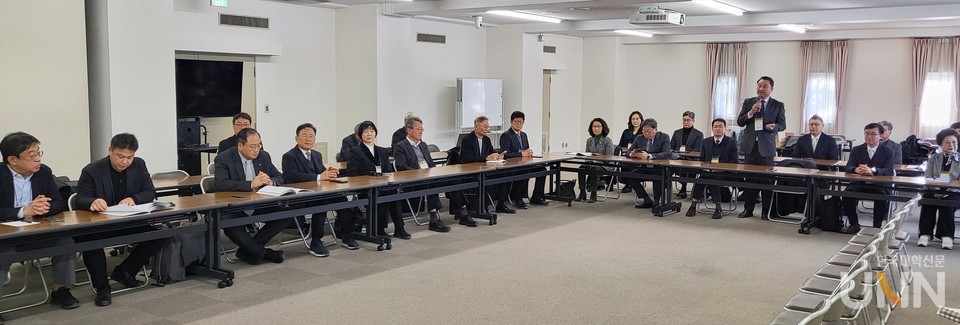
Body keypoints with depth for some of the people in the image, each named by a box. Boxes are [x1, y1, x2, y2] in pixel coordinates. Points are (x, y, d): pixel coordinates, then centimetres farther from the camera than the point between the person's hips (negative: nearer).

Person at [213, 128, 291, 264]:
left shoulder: (263, 156, 8)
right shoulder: (223, 159, -8)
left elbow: (279, 177, 11)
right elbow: (221, 184, -22)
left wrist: (271, 182, -15)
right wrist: (251, 184, -29)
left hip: (259, 206, 5)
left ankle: (246, 249, -8)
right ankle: (262, 252, -14)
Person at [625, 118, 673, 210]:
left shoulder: (664, 137, -6)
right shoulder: (639, 138, 8)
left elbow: (666, 154, -20)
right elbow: (628, 151, 14)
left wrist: (648, 156, -33)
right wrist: (631, 154, -13)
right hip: (644, 168, 5)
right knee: (629, 176, -18)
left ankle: (656, 202, -16)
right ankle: (647, 201, -8)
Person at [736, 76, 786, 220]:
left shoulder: (778, 105, 4)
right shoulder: (748, 102, 9)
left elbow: (782, 124, 4)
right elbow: (740, 122, 5)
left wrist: (774, 126, -18)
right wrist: (751, 112, -13)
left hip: (766, 147, -2)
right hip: (750, 146, 2)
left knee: (766, 179, 0)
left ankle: (766, 211, 8)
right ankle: (748, 209, 12)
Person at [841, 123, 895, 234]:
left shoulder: (888, 152, 5)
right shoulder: (856, 150, 11)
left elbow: (889, 171, -12)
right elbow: (848, 167, -2)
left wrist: (872, 170, -34)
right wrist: (856, 169, -29)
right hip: (859, 184, 2)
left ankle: (877, 226, -15)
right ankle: (854, 224, -12)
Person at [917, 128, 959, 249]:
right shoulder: (933, 158, 12)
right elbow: (927, 178, 3)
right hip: (933, 190, 1)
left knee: (947, 204, -33)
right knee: (927, 201, -31)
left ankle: (946, 236, -27)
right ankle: (925, 234, -26)